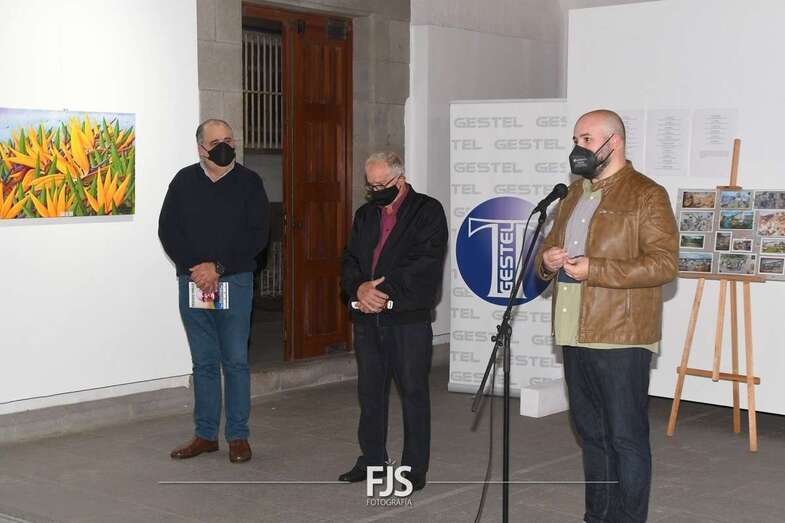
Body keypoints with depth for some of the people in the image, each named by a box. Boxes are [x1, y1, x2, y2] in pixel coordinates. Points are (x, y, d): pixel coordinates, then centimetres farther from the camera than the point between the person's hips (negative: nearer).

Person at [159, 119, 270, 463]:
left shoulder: (248, 183, 1)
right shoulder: (184, 182, 6)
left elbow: (257, 235, -5)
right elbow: (168, 231, 2)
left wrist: (218, 267, -12)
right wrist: (195, 268, -10)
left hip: (235, 282, -2)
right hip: (192, 281, 2)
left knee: (235, 361, 1)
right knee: (204, 363, 9)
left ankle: (238, 436, 9)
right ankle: (205, 435, 17)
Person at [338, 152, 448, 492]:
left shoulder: (428, 211, -3)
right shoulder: (365, 214, 17)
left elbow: (426, 263, -13)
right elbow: (350, 260, 12)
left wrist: (384, 291, -16)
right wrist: (359, 288, -9)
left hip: (408, 318, -6)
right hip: (367, 317, 6)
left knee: (413, 392, -1)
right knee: (370, 391, 12)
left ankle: (415, 468, 7)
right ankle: (372, 459, 24)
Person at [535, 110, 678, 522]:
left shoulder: (647, 195, -7)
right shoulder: (574, 195, 17)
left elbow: (664, 263, -15)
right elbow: (549, 246, 26)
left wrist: (594, 269, -20)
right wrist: (547, 260, 1)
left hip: (621, 338, -8)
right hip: (574, 334, 8)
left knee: (625, 437, -2)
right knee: (590, 432, 16)